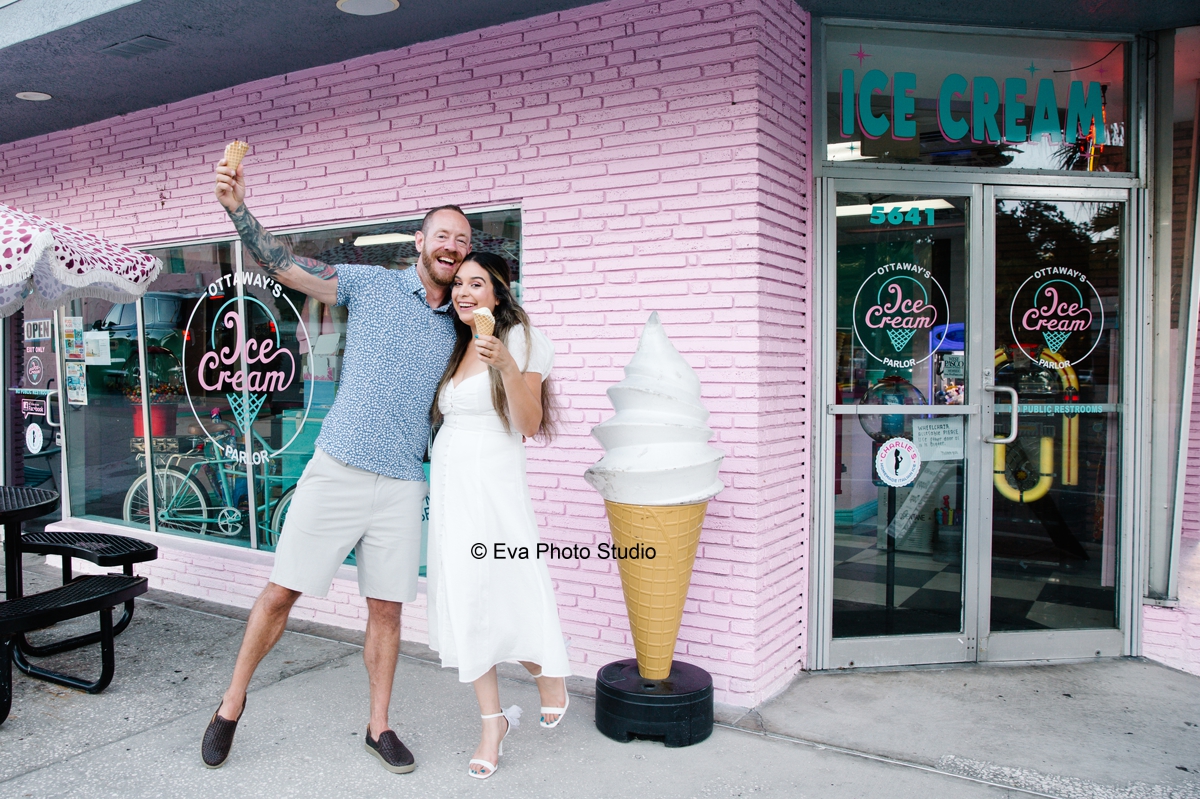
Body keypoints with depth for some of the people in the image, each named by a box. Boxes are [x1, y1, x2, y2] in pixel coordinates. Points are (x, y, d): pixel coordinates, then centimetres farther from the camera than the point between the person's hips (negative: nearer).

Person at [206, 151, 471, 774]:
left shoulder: (456, 328, 13)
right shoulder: (370, 284, 1)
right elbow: (283, 265, -6)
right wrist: (237, 207, -19)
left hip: (403, 484, 3)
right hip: (337, 468, -3)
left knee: (387, 607, 8)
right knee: (282, 590, 3)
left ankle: (378, 727, 24)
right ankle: (232, 704, 24)